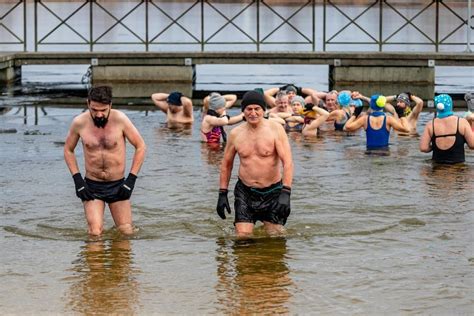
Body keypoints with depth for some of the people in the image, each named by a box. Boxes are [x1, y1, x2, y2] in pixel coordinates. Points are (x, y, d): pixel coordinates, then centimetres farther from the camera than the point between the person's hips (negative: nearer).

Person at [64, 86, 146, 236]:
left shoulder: (120, 119, -12)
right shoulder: (79, 123, -9)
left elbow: (140, 147, -3)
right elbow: (68, 150, 8)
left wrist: (131, 179, -8)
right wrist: (77, 179, -3)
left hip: (118, 185, 0)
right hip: (92, 186, 0)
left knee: (127, 233, 1)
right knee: (95, 234, -12)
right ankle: (97, 225, 22)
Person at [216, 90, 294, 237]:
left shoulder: (276, 129, -9)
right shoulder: (235, 134, 1)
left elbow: (288, 162, -15)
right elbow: (226, 164, 14)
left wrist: (285, 193, -26)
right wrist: (222, 193, 10)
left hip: (272, 192, -1)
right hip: (245, 192, 2)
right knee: (242, 237, -9)